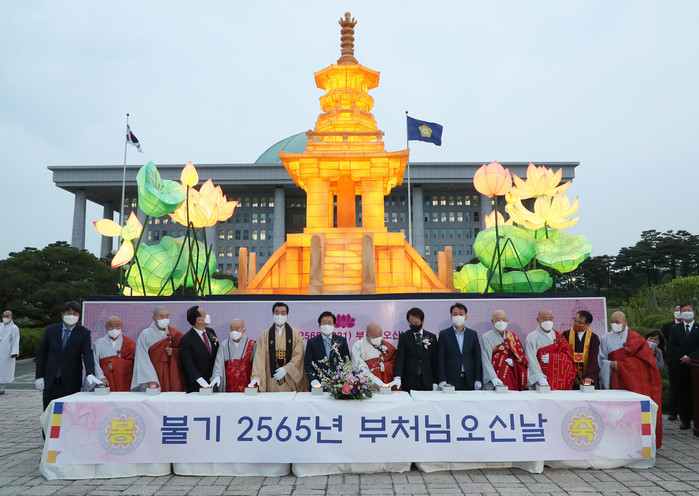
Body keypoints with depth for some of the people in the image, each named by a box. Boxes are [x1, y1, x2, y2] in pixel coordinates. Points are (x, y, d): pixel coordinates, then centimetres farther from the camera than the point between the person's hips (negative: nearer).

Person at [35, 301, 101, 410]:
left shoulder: (84, 333, -4)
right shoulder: (51, 329, 4)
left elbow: (88, 354, -15)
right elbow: (41, 353, 8)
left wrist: (90, 374, -30)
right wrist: (39, 376, 1)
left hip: (71, 382, -2)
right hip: (50, 381, 2)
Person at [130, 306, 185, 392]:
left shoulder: (175, 334, 10)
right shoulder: (145, 334, -1)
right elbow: (143, 361, -8)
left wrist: (174, 352, -9)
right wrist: (151, 380, -18)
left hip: (173, 376, 3)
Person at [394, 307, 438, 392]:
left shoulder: (431, 337, 7)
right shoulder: (404, 337, 2)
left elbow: (434, 360, 8)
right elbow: (400, 358, -8)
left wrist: (435, 382, 4)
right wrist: (397, 377, -22)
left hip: (427, 382, 1)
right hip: (409, 381, -1)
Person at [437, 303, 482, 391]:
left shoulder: (473, 334, 10)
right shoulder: (444, 334, 3)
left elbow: (477, 358, 9)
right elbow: (440, 359, 0)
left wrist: (478, 380, 2)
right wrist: (442, 381, -8)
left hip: (469, 381, 2)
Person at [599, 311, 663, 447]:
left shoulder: (636, 339, 5)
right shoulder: (605, 339, 11)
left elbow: (641, 360, -3)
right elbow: (602, 360, 8)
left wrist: (619, 364, -9)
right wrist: (611, 364, -12)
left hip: (634, 381, -1)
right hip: (615, 381, 1)